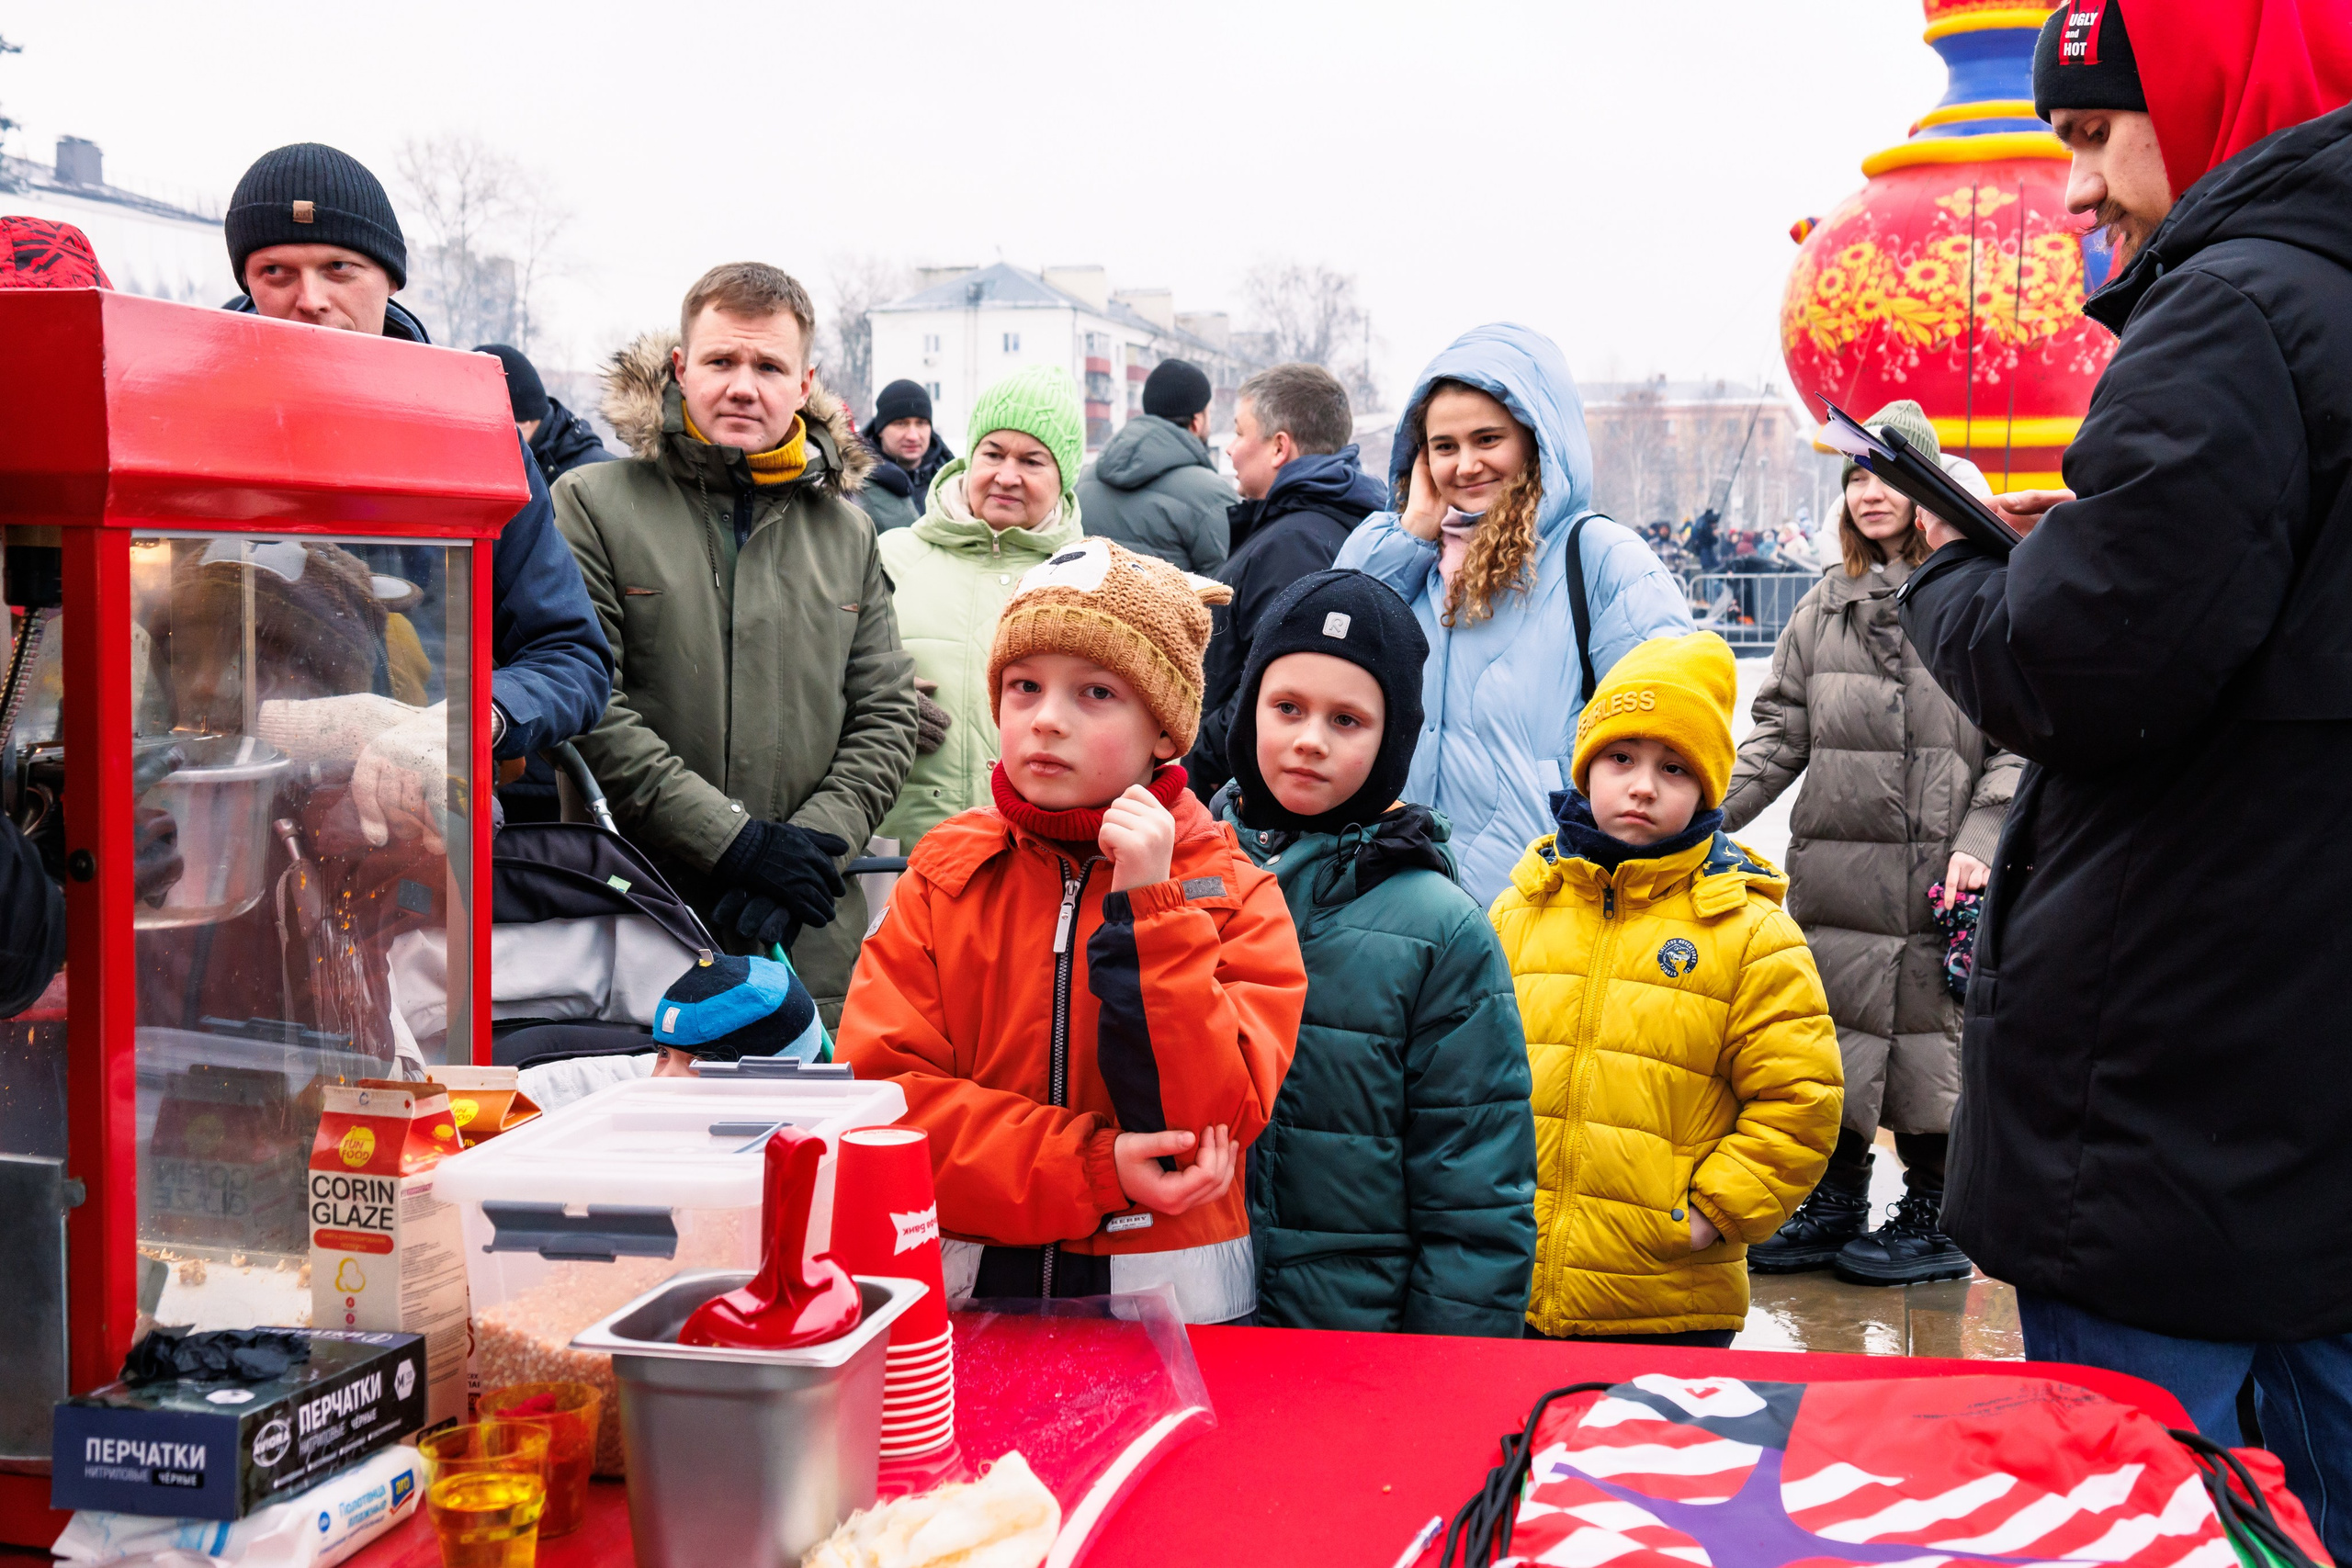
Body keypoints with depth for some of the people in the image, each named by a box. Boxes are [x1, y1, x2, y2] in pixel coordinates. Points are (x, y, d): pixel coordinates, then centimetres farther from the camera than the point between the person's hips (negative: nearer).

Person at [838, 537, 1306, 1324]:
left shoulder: (1236, 897, 2)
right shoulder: (945, 874, 8)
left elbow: (1206, 1130, -9)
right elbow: (878, 1095, -3)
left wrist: (1148, 908, -13)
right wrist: (1093, 1168, -13)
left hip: (1164, 1312, -1)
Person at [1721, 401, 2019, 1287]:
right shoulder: (1824, 608, 13)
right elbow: (1779, 733, 13)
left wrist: (1979, 845, -13)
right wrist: (1710, 814, -1)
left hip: (1938, 880, -4)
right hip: (1834, 874, 4)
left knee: (1931, 1035, 3)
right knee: (1831, 1037, 9)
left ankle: (1933, 1217, 16)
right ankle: (1836, 1204, 22)